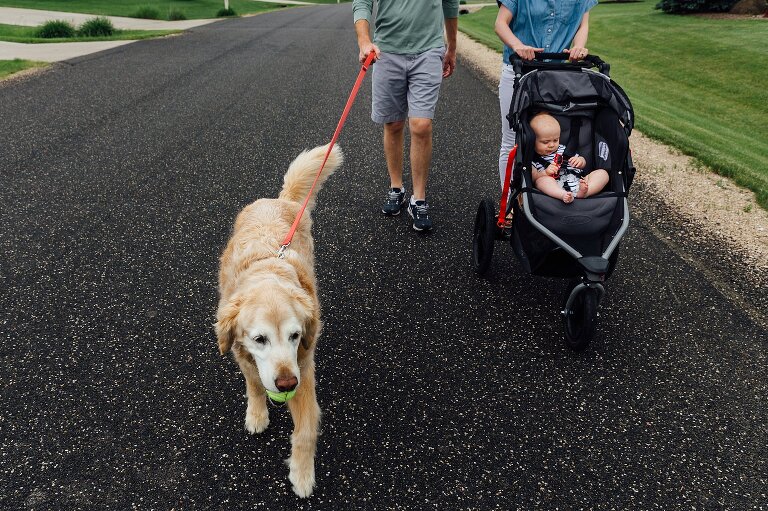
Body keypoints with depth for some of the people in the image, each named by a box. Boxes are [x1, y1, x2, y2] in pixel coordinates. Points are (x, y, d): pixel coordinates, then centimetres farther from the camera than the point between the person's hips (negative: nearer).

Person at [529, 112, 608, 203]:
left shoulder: (563, 149, 27)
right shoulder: (533, 158, 12)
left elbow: (583, 164, 30)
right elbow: (532, 178, -3)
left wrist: (580, 161, 6)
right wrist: (545, 172, -22)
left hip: (579, 182, 5)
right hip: (556, 188, -5)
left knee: (602, 173, -9)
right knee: (542, 180, -33)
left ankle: (583, 192, -37)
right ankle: (564, 195, -57)